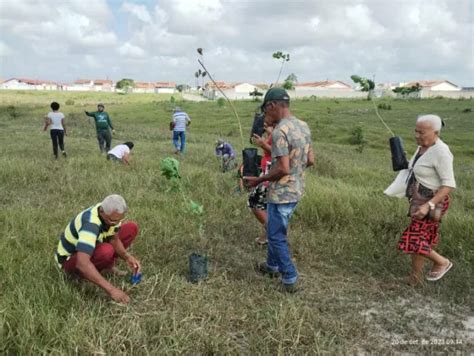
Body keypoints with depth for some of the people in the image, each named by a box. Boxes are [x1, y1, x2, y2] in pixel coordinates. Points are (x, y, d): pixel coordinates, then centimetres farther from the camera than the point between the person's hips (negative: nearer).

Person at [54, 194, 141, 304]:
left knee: (131, 228, -6)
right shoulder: (90, 223, -39)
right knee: (106, 251, -39)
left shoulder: (111, 213, -15)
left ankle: (107, 267, 2)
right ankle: (87, 274, -8)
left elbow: (114, 239, -4)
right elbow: (82, 263, -49)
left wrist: (127, 257, -25)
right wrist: (110, 289, -49)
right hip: (70, 259, -7)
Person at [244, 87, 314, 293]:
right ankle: (272, 265, 41)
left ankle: (290, 279, 17)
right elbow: (310, 161, 9)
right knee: (275, 230, 25)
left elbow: (283, 169, -26)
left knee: (277, 236, 7)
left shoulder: (279, 131, -22)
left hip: (281, 193, -9)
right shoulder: (303, 126, 5)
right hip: (296, 190, 9)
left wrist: (258, 180, -13)